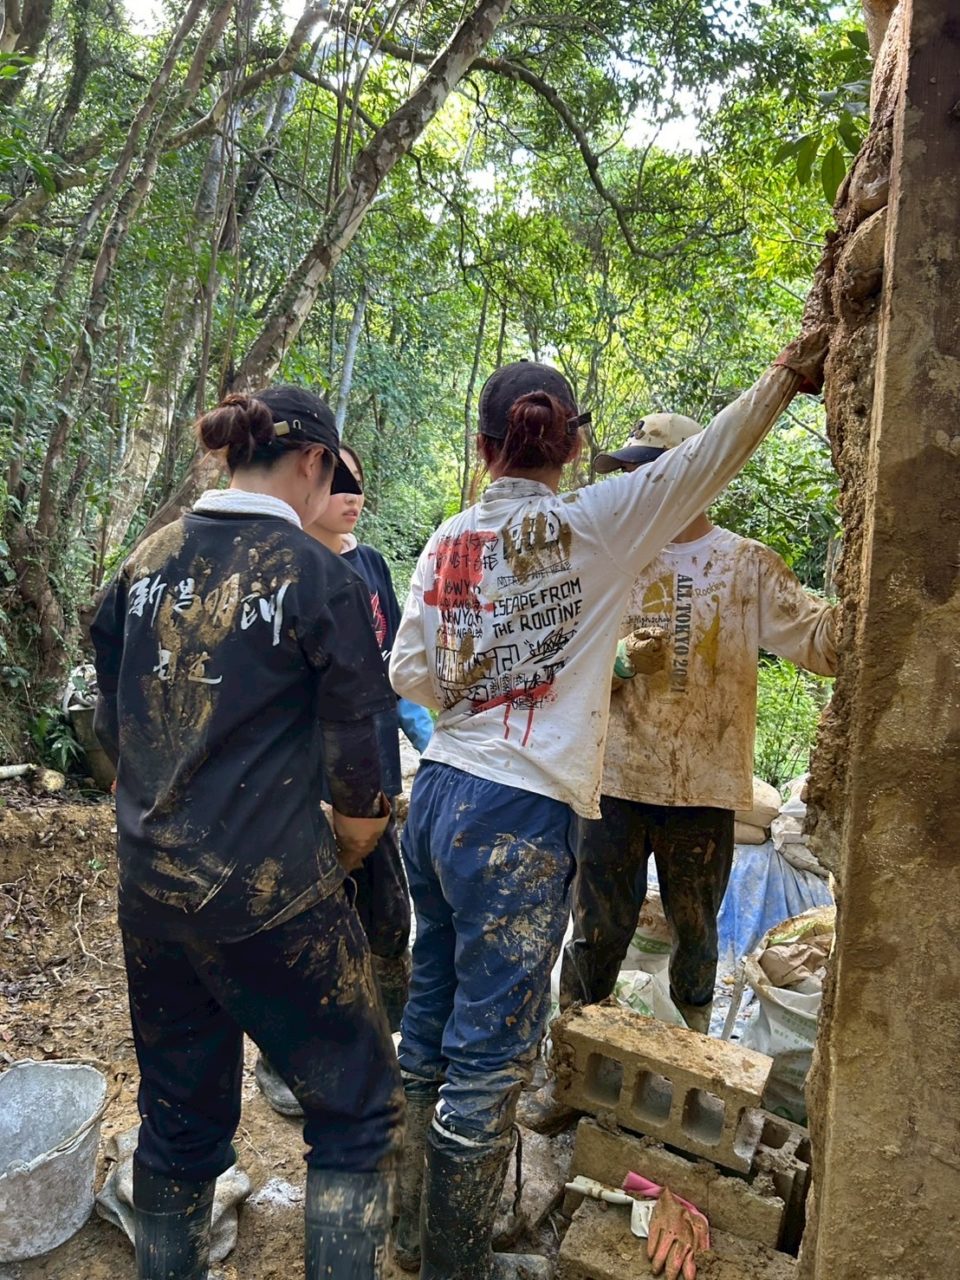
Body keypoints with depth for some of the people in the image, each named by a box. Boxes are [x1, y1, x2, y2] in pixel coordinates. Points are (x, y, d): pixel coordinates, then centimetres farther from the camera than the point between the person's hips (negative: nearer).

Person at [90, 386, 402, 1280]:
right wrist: (342, 860, 7)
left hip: (149, 883, 7)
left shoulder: (148, 560, 4)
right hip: (268, 894, -6)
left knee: (178, 1113, 24)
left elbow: (113, 725, 12)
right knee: (355, 1104, 12)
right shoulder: (320, 578, -12)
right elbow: (357, 766, -11)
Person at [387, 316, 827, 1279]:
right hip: (523, 815, -6)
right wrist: (791, 371, 6)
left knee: (432, 1022, 20)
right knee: (489, 1056, 7)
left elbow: (408, 674, 6)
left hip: (440, 795, 7)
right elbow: (703, 461, -4)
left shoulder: (448, 542, 5)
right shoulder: (592, 527, -9)